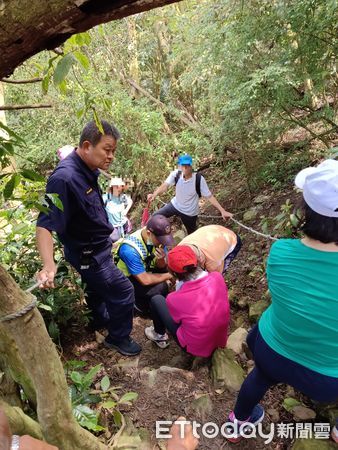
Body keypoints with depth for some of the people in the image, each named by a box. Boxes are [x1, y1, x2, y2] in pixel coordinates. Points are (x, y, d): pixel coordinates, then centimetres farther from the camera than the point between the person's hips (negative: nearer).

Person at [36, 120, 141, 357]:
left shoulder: (87, 169, -3)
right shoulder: (64, 178, -32)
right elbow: (45, 225, -34)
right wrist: (49, 265, -46)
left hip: (97, 247, 9)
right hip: (88, 255, -9)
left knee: (97, 286, 28)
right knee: (123, 291, 2)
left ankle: (100, 320, 54)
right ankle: (119, 338, 26)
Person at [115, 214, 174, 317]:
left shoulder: (157, 237, -17)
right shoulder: (130, 249, -36)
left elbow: (162, 267, -6)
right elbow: (145, 280, -32)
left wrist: (161, 260, -30)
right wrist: (169, 275, -22)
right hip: (128, 279, -7)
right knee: (160, 288, -28)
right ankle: (142, 303, 2)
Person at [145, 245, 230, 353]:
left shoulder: (175, 299, -29)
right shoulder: (217, 277, -20)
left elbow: (177, 319, -8)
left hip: (194, 347, -4)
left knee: (156, 300, 6)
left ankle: (160, 336, 29)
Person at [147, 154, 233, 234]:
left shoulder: (199, 179, -27)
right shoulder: (176, 174, -18)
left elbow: (209, 196, -22)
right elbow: (165, 186, -30)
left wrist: (222, 211, -29)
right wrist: (154, 195, -50)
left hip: (189, 212, -3)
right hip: (175, 205, 3)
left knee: (192, 234, 14)